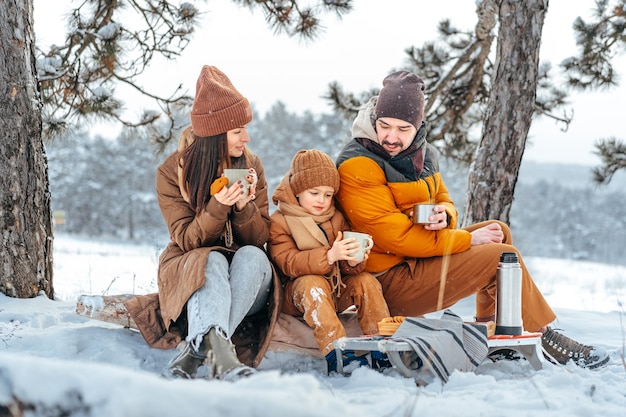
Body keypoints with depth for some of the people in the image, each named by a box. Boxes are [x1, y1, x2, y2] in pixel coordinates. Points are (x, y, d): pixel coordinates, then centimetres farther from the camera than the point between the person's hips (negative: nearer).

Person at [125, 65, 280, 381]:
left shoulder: (250, 165, 3)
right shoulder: (172, 172, -5)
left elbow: (260, 238, 1)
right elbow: (187, 240, -9)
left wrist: (245, 207, -21)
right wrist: (218, 207, -27)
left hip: (246, 285, 3)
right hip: (190, 270, -2)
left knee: (251, 256, -32)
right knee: (213, 261, -36)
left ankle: (195, 352, -46)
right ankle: (216, 345, -62)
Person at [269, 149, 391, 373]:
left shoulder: (337, 219, 9)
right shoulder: (279, 222, -7)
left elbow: (346, 269, 2)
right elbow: (289, 264, -23)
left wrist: (353, 262, -26)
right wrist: (330, 255, -36)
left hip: (337, 290, 5)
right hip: (298, 294, -5)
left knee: (366, 281, -19)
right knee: (313, 284, -35)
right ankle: (335, 351, -47)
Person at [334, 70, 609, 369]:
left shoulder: (422, 153, 7)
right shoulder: (357, 167, -20)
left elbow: (443, 200, 16)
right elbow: (394, 236, -24)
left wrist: (444, 216, -12)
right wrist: (468, 239, -16)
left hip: (418, 255, 9)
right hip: (389, 281, -9)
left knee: (498, 231, 11)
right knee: (503, 255, -12)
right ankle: (542, 336, 7)